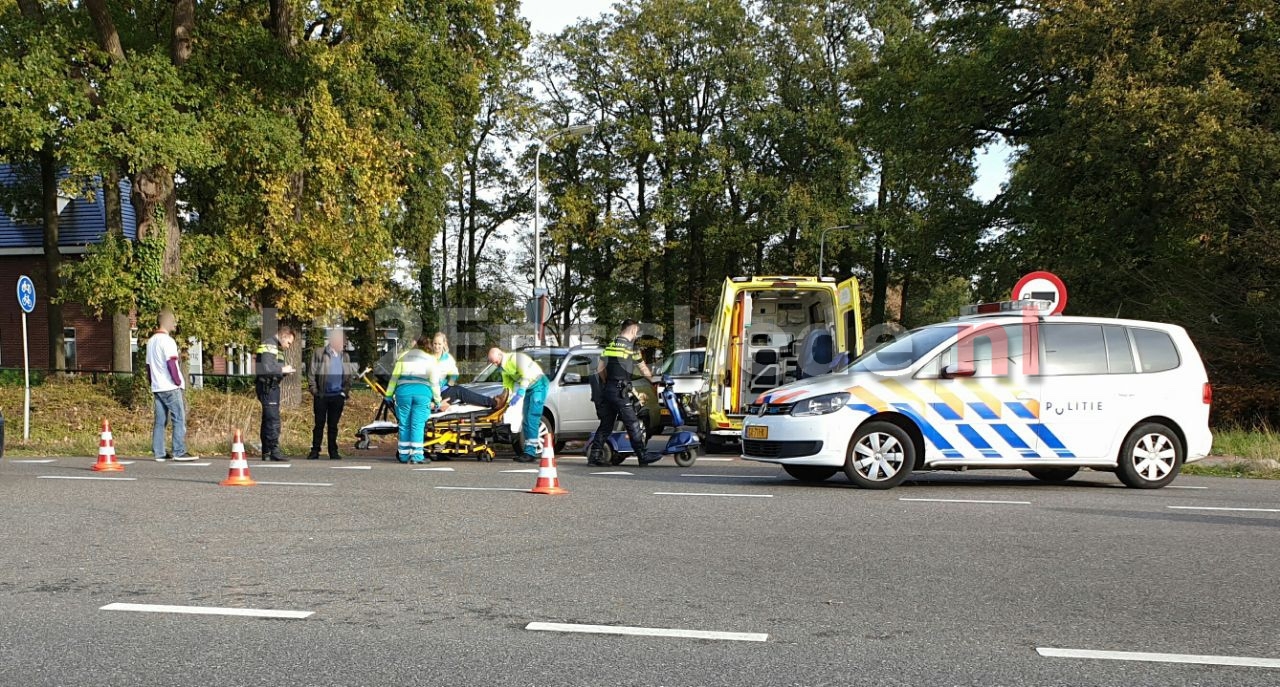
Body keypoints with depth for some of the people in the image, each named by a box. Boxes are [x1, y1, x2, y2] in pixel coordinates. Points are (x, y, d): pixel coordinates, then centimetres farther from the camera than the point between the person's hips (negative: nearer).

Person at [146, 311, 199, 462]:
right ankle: (179, 452, -7)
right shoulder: (167, 341, -11)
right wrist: (178, 382, -11)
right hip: (170, 387, -8)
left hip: (157, 387, 8)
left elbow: (148, 365, 19)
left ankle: (159, 453, 7)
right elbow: (171, 363, -19)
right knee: (179, 419, -5)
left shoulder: (151, 341, 16)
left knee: (160, 421, 8)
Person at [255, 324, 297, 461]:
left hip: (272, 387, 11)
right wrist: (283, 369, -14)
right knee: (273, 420, -12)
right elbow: (266, 369, -24)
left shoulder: (276, 348, 18)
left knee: (268, 419, 13)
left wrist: (285, 371, 3)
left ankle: (266, 452, 19)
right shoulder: (269, 347, -14)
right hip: (267, 387, -11)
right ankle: (274, 451, -11)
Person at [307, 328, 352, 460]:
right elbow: (312, 373, -1)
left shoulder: (345, 357, 11)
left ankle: (333, 451, 13)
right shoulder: (318, 353, 0)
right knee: (319, 424, 3)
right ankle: (315, 451, 9)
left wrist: (346, 393, 5)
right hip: (322, 395, -2)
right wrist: (314, 391, -7)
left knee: (333, 425, 8)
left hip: (338, 396, 3)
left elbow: (348, 377, 14)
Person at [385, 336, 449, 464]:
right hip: (422, 391, -1)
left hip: (403, 390, 1)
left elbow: (395, 376, 14)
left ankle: (404, 455, 9)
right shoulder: (430, 359, 17)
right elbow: (434, 382, 13)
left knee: (404, 424, 7)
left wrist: (389, 395, 15)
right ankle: (416, 456, -7)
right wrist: (437, 401, 19)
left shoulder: (404, 356, 20)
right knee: (418, 425, -2)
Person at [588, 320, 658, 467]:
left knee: (606, 424, 11)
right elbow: (644, 369, 4)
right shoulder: (630, 346, -5)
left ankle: (594, 455, 9)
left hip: (607, 389, 7)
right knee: (633, 424, -4)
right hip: (620, 391, -7)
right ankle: (643, 456, -4)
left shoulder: (610, 345, 15)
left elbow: (600, 369, 17)